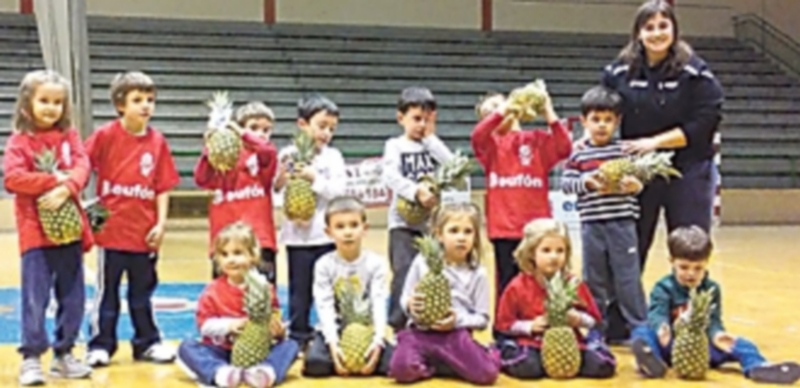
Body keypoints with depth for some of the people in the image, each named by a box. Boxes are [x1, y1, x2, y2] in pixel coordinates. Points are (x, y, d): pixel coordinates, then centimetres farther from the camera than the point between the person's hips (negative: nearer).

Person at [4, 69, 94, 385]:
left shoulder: (69, 136, 9)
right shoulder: (19, 140, -2)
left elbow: (82, 167, -4)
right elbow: (12, 178, -15)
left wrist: (65, 189, -22)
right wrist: (53, 179, -18)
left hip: (70, 229, 4)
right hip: (35, 232, -4)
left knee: (72, 297, 9)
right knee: (35, 298, -3)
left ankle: (64, 354, 21)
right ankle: (31, 358, 7)